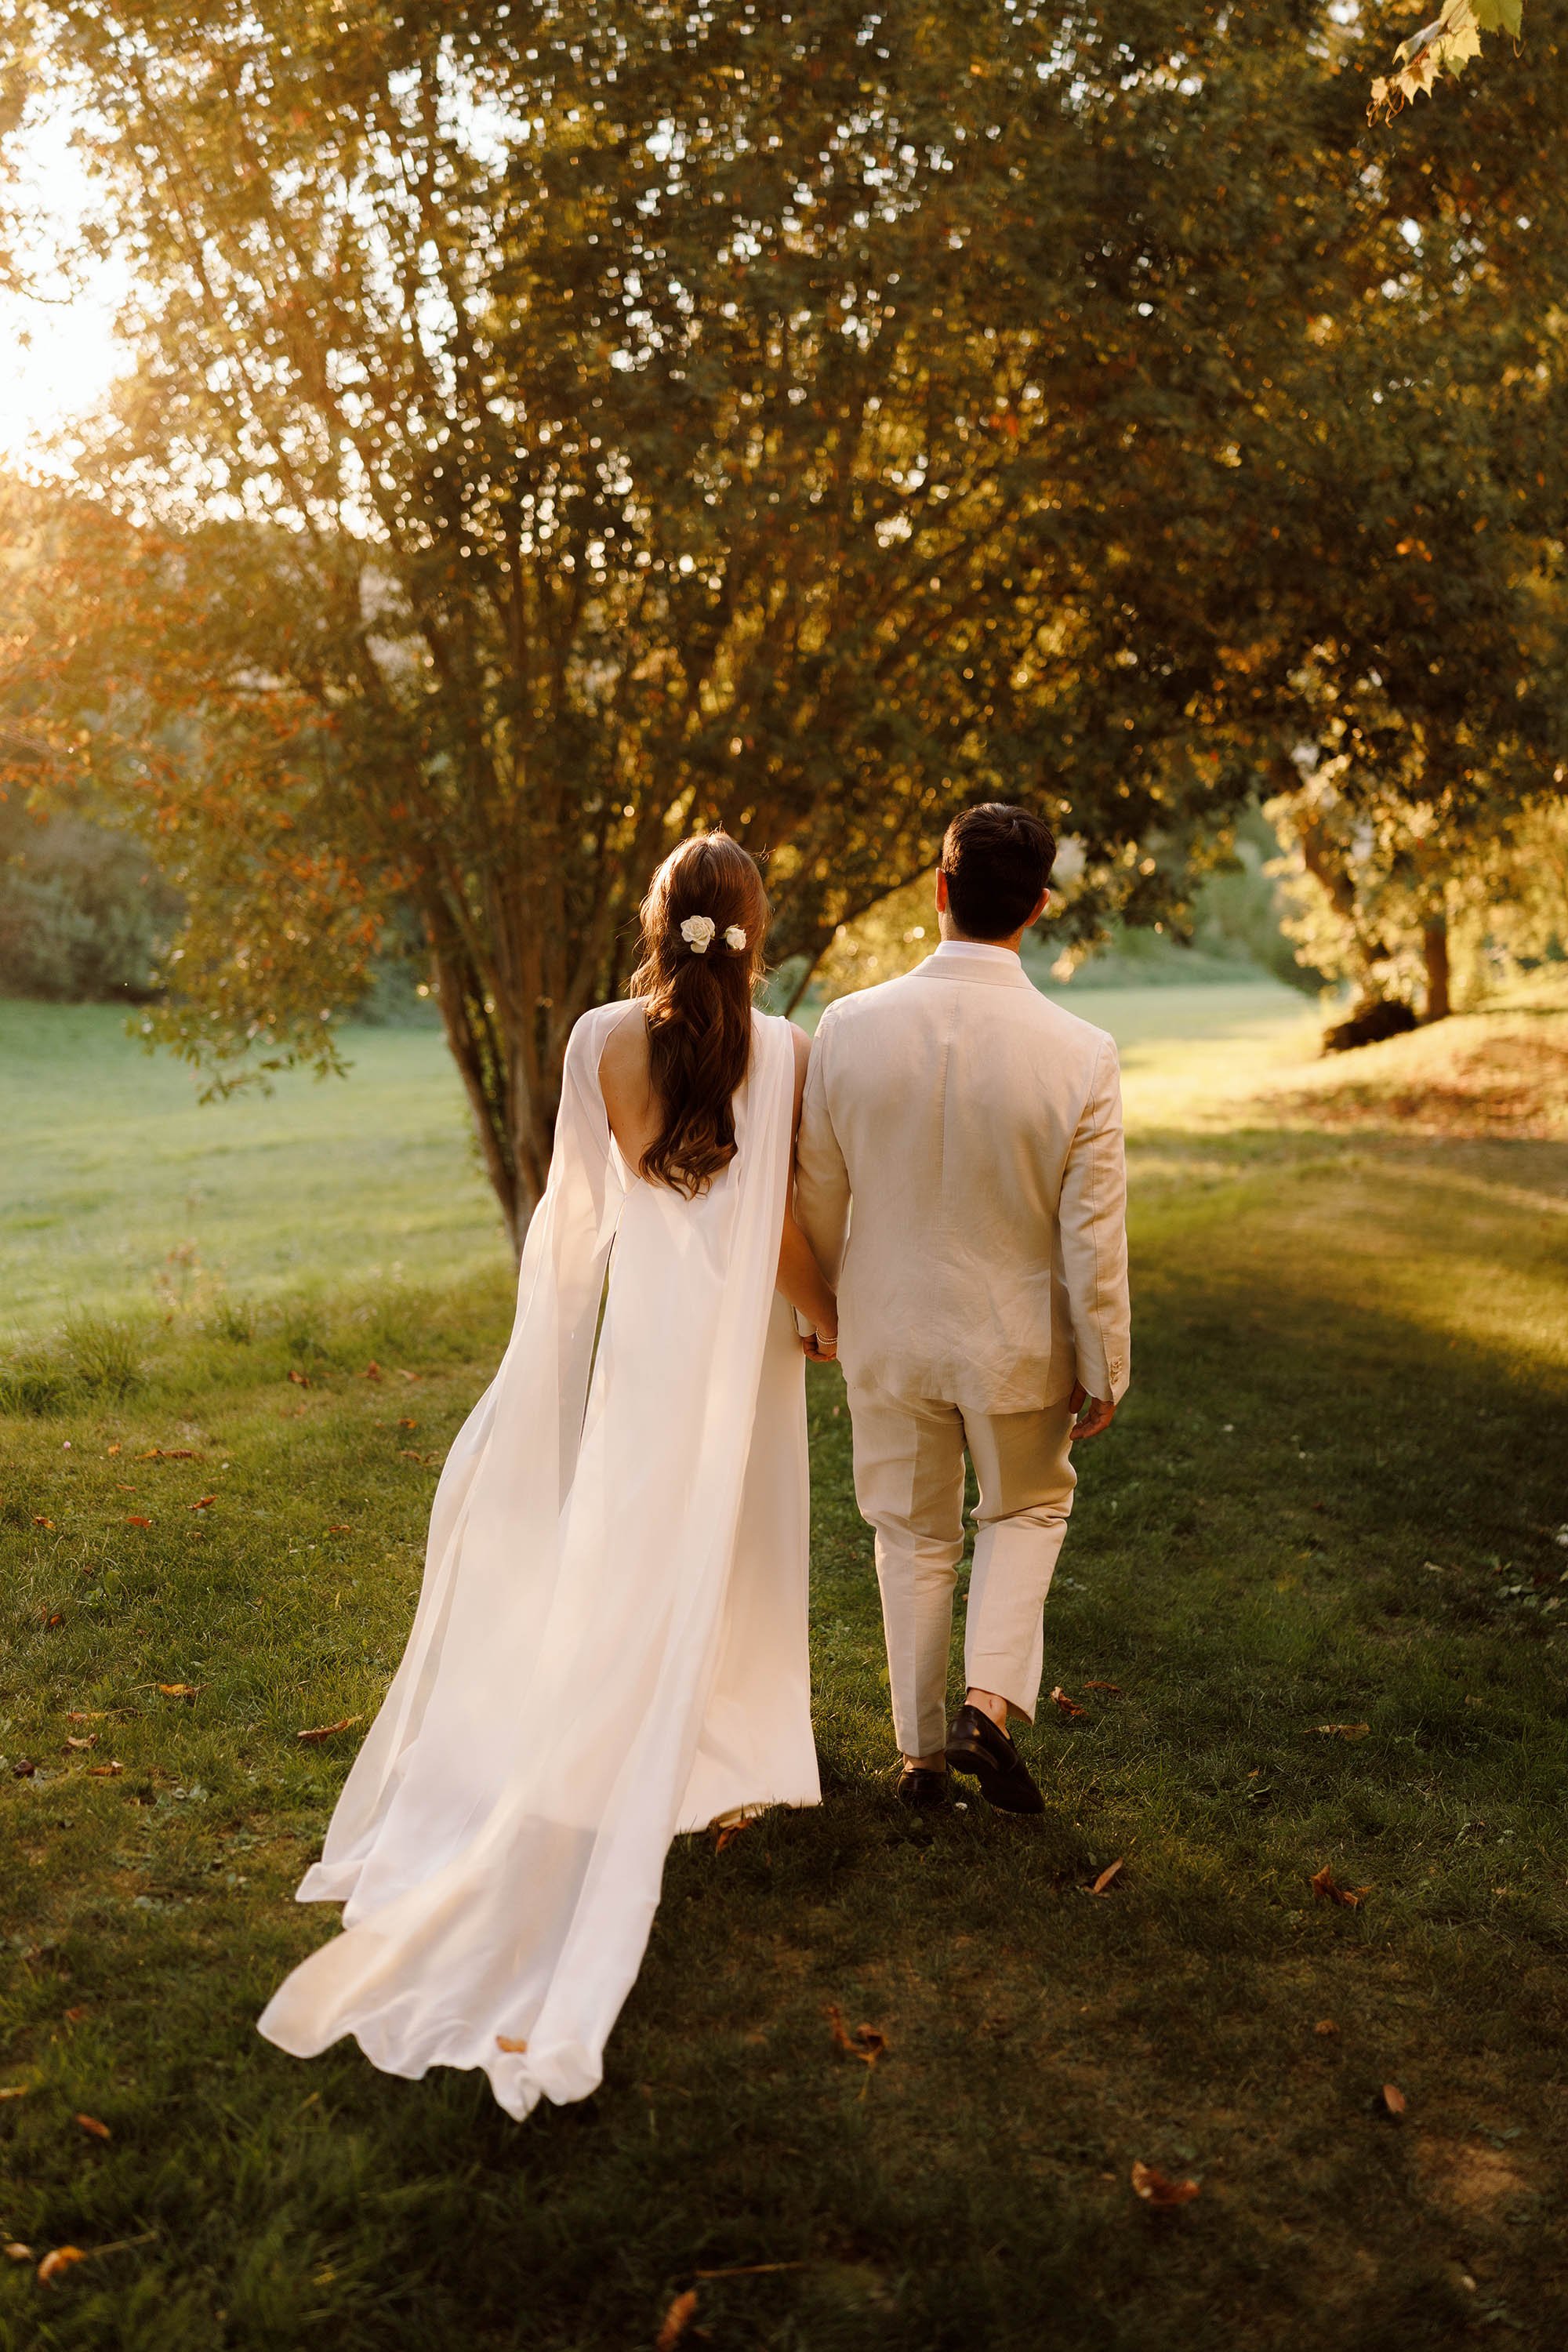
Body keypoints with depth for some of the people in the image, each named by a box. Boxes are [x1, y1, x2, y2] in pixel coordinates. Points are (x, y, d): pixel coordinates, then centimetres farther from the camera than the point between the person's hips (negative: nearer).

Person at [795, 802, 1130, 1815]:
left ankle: (923, 1752, 29)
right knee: (1027, 1510, 24)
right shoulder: (1081, 1055, -21)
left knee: (914, 1535, 19)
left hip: (889, 1333, 2)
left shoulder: (851, 1027, -16)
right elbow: (1094, 1237, -14)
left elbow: (817, 1193, -4)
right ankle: (991, 1703, 7)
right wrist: (1105, 1370, 0)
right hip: (1020, 1341, -1)